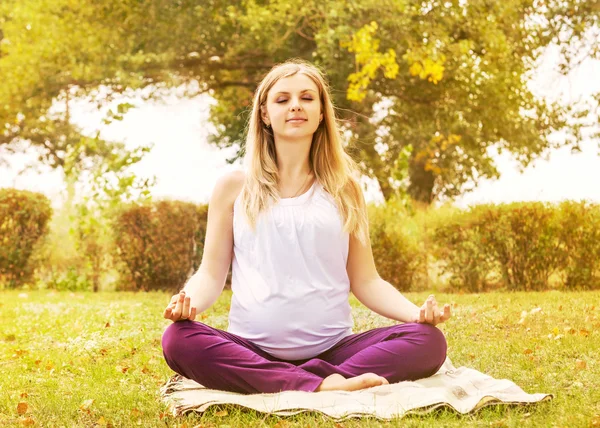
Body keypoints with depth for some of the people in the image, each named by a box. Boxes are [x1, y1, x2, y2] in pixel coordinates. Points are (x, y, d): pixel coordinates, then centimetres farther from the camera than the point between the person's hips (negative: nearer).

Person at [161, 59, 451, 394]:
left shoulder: (344, 188, 12)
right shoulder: (235, 187, 9)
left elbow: (365, 280, 11)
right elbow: (212, 273, 8)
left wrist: (417, 312, -7)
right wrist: (189, 303, -15)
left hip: (331, 349, 1)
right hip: (252, 350, -1)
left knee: (428, 341, -22)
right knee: (179, 341, -32)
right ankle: (322, 386, -32)